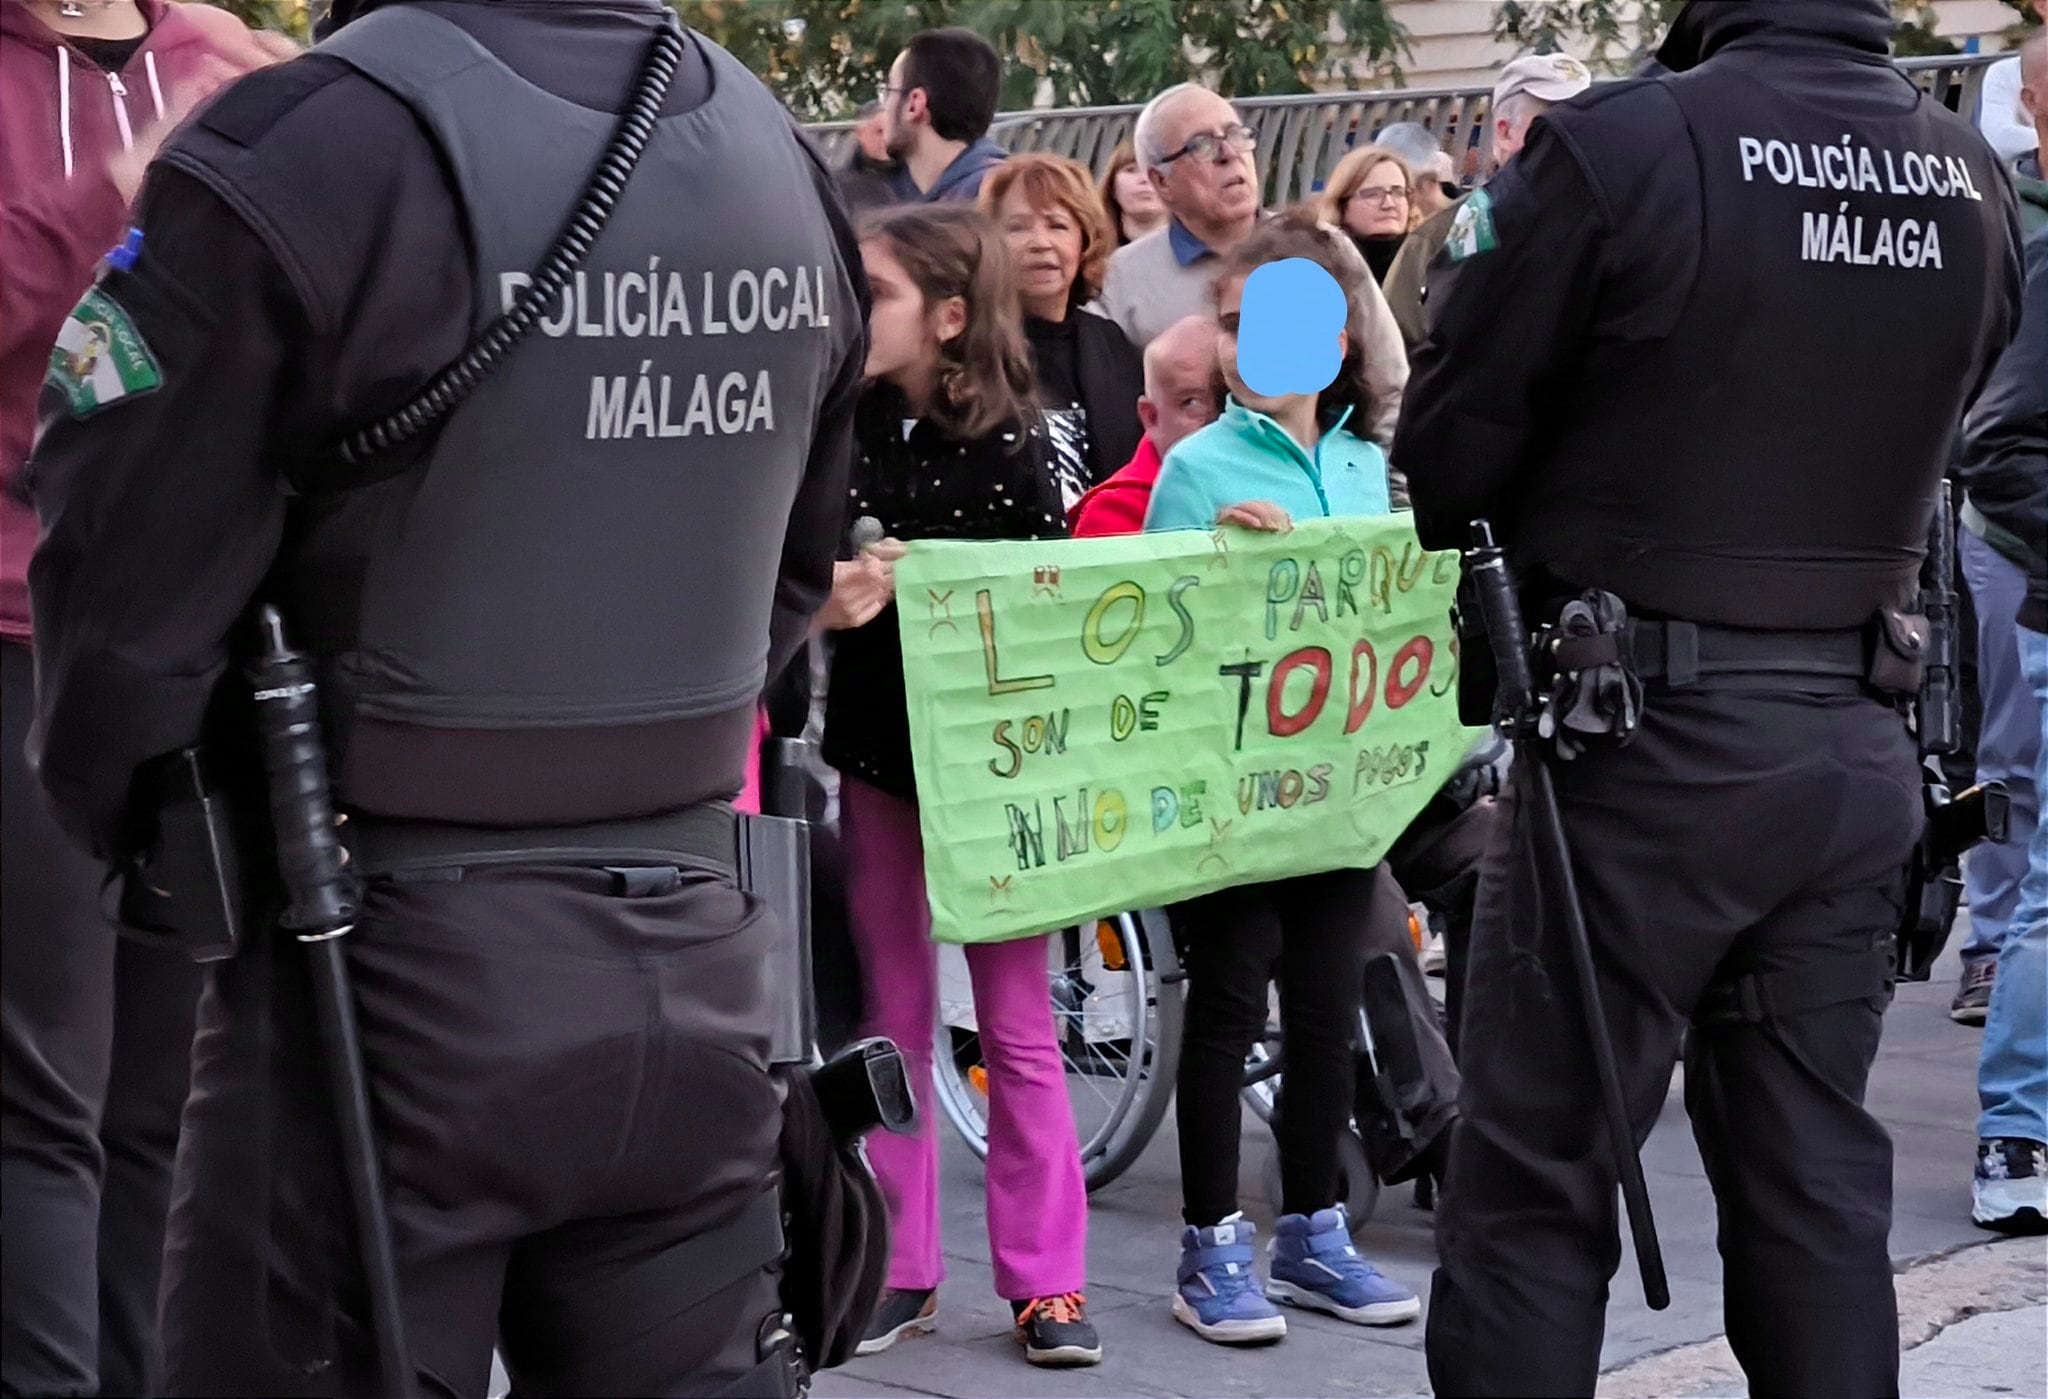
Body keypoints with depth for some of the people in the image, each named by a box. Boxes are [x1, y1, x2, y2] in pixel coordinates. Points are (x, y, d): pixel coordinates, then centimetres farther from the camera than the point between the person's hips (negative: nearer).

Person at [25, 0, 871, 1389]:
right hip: (695, 964, 6)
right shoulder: (787, 157, 6)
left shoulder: (308, 147, -16)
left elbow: (126, 613, -12)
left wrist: (116, 809, 7)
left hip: (396, 970, -6)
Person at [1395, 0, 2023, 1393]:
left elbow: (1449, 453, -8)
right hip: (1858, 743, 5)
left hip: (1647, 740, -5)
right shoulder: (1975, 183, 2)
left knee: (1535, 1188, 2)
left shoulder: (1615, 149, -15)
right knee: (1817, 1176, 14)